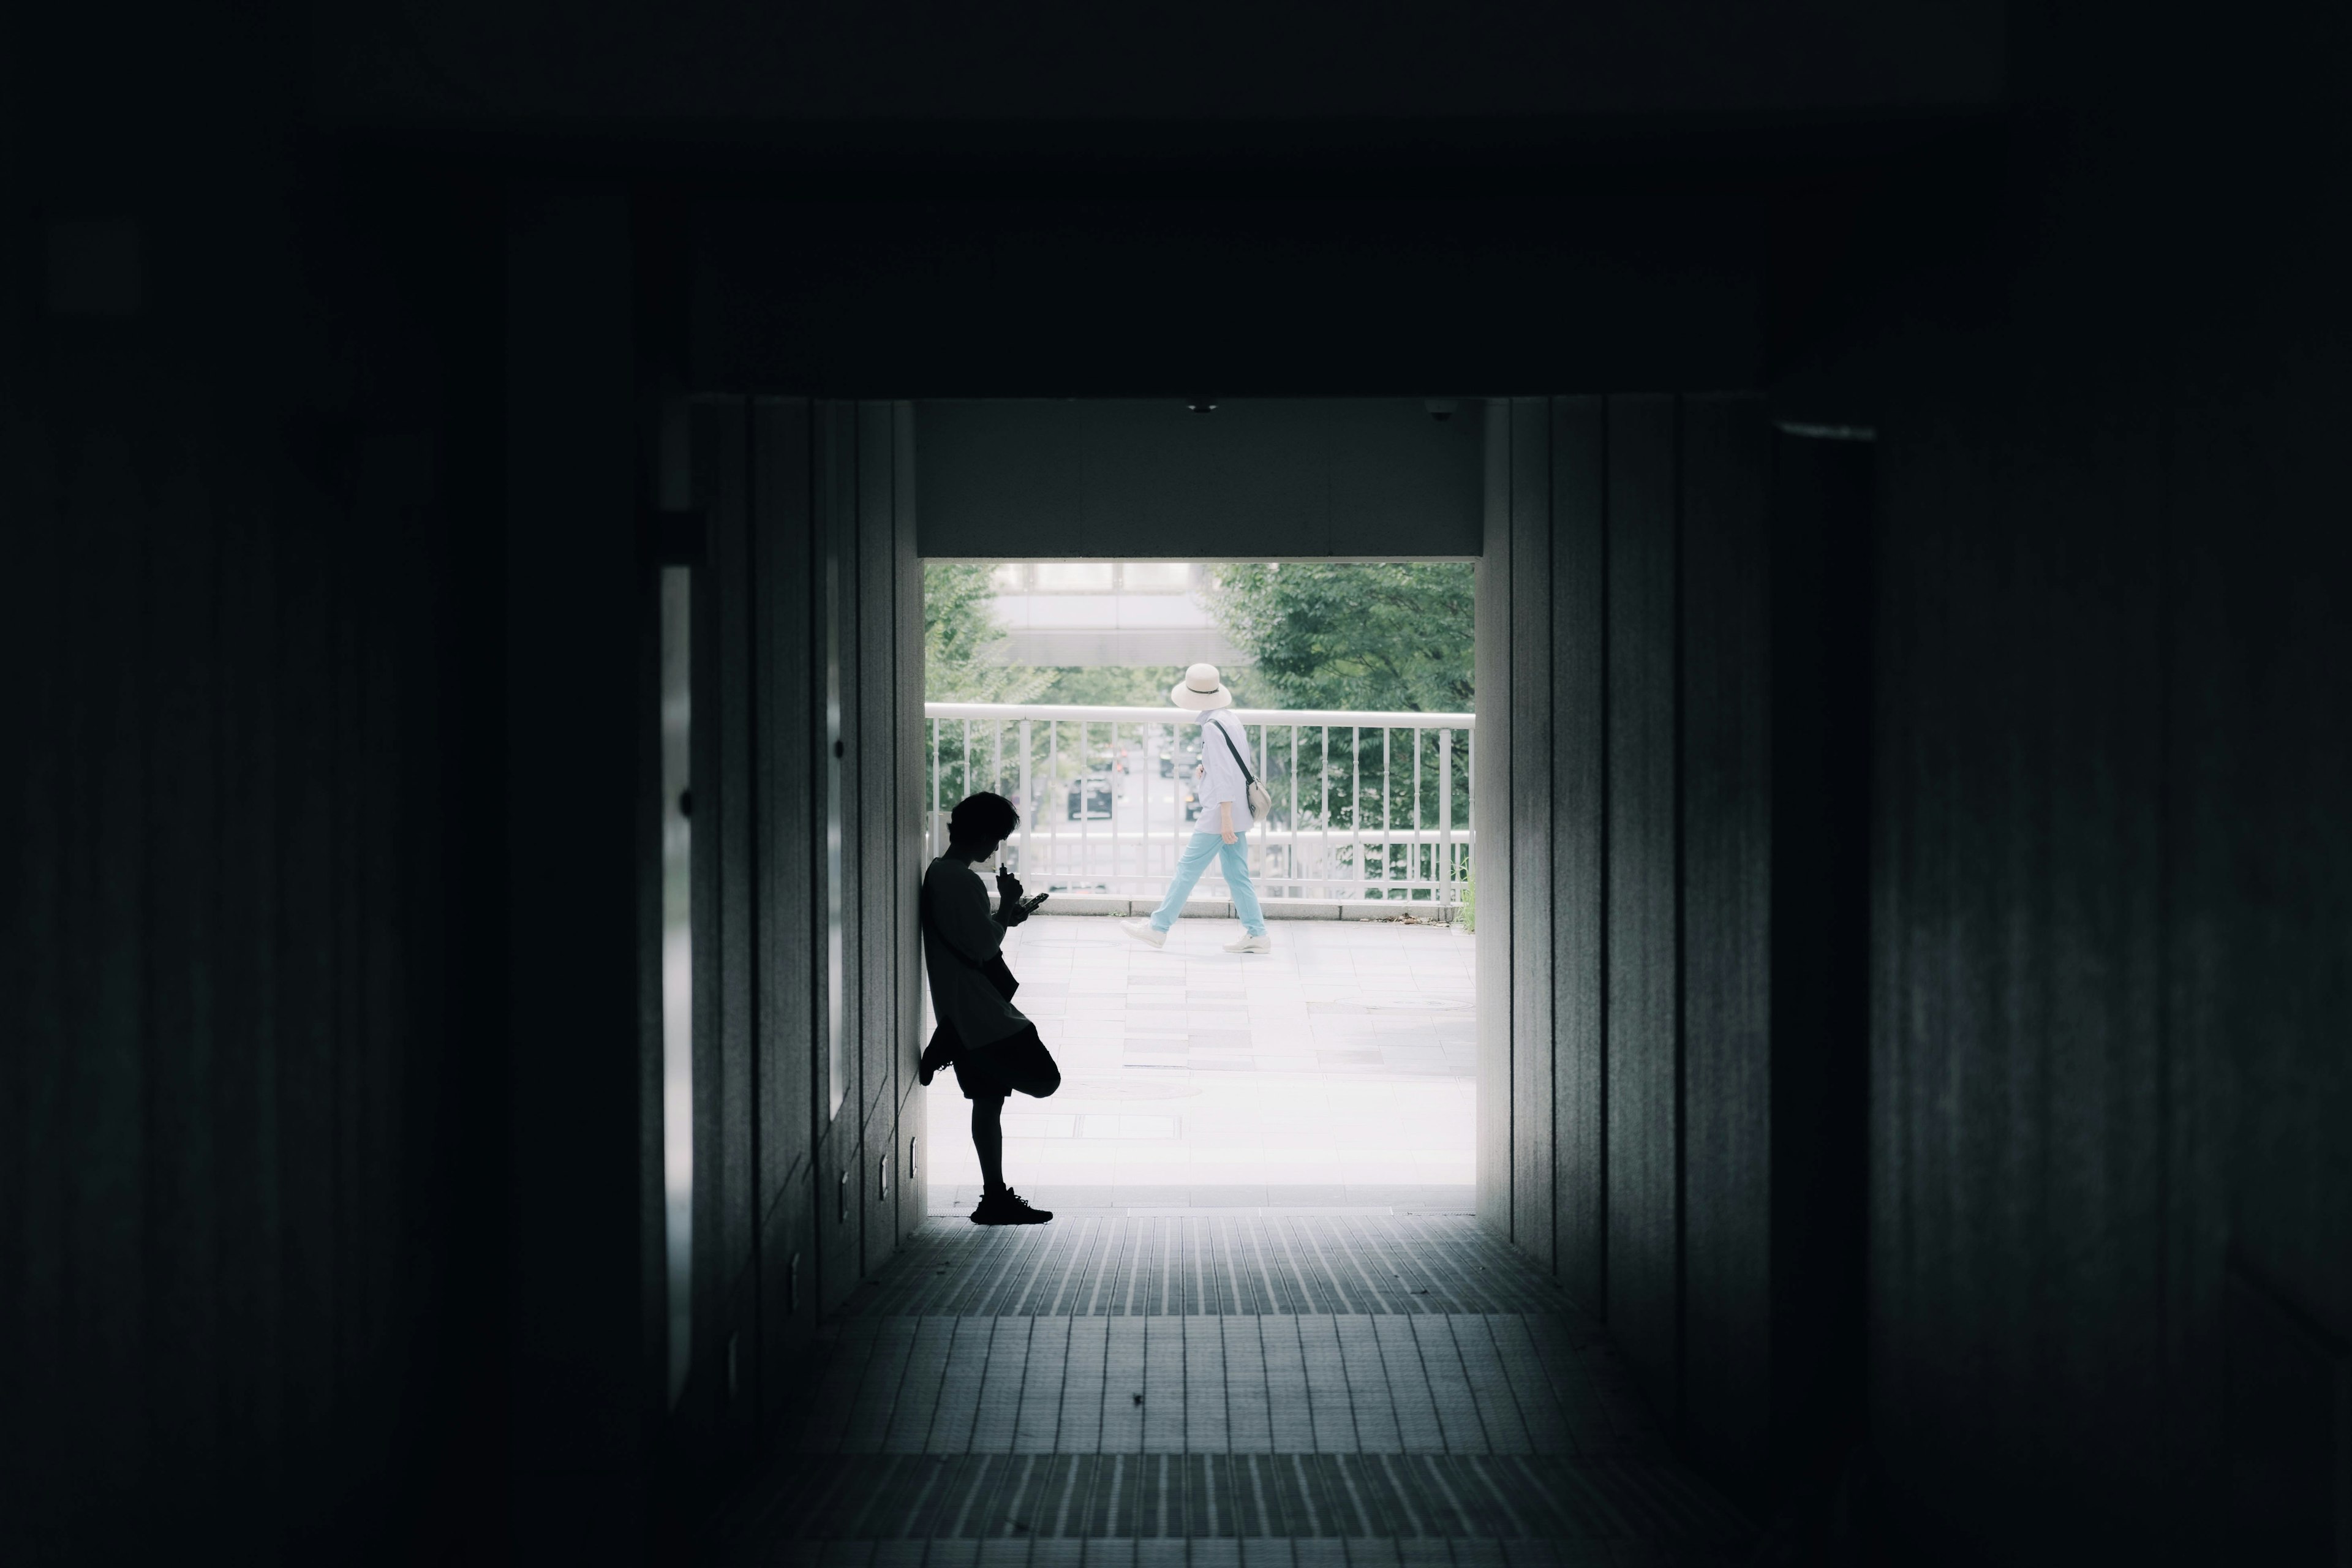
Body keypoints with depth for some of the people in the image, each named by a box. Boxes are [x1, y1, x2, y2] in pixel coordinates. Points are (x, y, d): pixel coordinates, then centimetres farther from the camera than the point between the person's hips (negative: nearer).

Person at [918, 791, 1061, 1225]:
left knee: (989, 1100, 12)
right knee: (1044, 1080, -7)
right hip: (983, 1012, -10)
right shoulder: (963, 881, -18)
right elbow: (985, 947, -20)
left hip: (963, 1011, 10)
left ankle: (996, 1198, 15)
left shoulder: (938, 874, 14)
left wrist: (1008, 915, 17)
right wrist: (1008, 905, -7)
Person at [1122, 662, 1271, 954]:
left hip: (1220, 814, -9)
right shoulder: (1231, 720, 11)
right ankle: (1256, 934, 9)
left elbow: (1223, 775, -20)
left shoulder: (1213, 726, -16)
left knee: (1187, 868, -2)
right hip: (1239, 814, 9)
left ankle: (1158, 928, 3)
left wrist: (1225, 818, -21)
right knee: (1237, 875, 11)